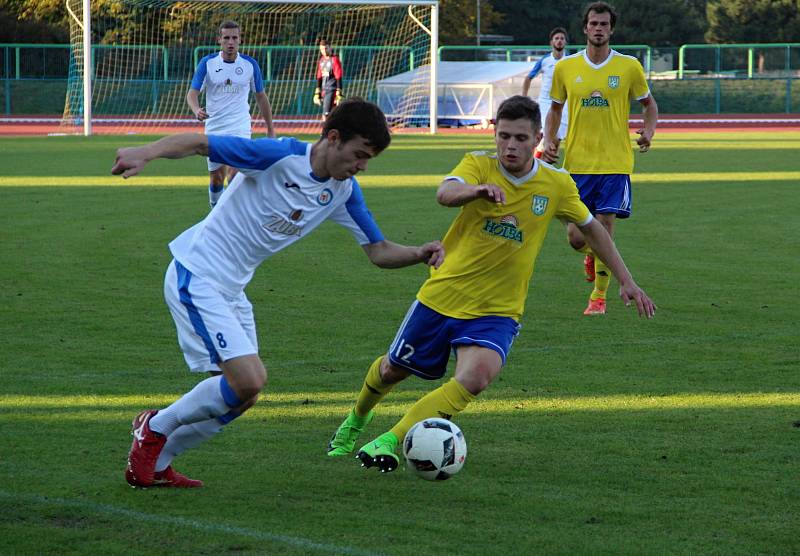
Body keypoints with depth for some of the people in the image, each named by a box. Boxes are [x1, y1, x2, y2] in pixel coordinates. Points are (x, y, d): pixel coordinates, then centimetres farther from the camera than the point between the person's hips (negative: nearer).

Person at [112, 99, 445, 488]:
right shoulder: (281, 156, -20)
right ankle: (155, 428, 2)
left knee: (240, 396, 10)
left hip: (232, 290, 9)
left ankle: (154, 465, 22)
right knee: (249, 380, -19)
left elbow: (378, 251, 8)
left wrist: (420, 254, -13)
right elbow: (200, 143, -22)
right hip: (196, 277, -9)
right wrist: (146, 153, -38)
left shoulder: (344, 192, 3)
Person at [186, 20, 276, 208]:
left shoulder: (250, 64, 1)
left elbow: (261, 96, 12)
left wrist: (270, 129, 14)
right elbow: (192, 92, -5)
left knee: (234, 174, -21)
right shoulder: (207, 63, -1)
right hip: (214, 129, 2)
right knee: (216, 179, 8)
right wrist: (197, 110, -28)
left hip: (240, 128, -2)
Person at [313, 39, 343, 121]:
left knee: (326, 113, -16)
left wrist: (339, 92, -16)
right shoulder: (321, 60, 14)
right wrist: (317, 92, 17)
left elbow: (338, 77, -11)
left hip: (332, 89, -7)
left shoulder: (334, 59, -7)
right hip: (324, 89, 7)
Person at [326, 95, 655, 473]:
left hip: (497, 311, 0)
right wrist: (479, 189, -56)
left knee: (476, 377, -28)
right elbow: (445, 194, -34)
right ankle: (357, 418, 50)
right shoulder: (479, 165, -11)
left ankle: (390, 441, -22)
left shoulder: (557, 185, -5)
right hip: (442, 295, 0)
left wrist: (626, 280, 14)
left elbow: (591, 228, 13)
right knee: (393, 369, 16)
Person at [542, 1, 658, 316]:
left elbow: (649, 104, 13)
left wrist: (648, 131, -7)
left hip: (615, 163, -1)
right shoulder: (566, 68, 4)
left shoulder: (629, 67, 0)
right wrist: (549, 140, 0)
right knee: (576, 236, -2)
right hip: (577, 163, 1)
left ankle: (599, 297, 9)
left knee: (604, 228, -5)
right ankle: (591, 254, 36)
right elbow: (556, 108, 17)